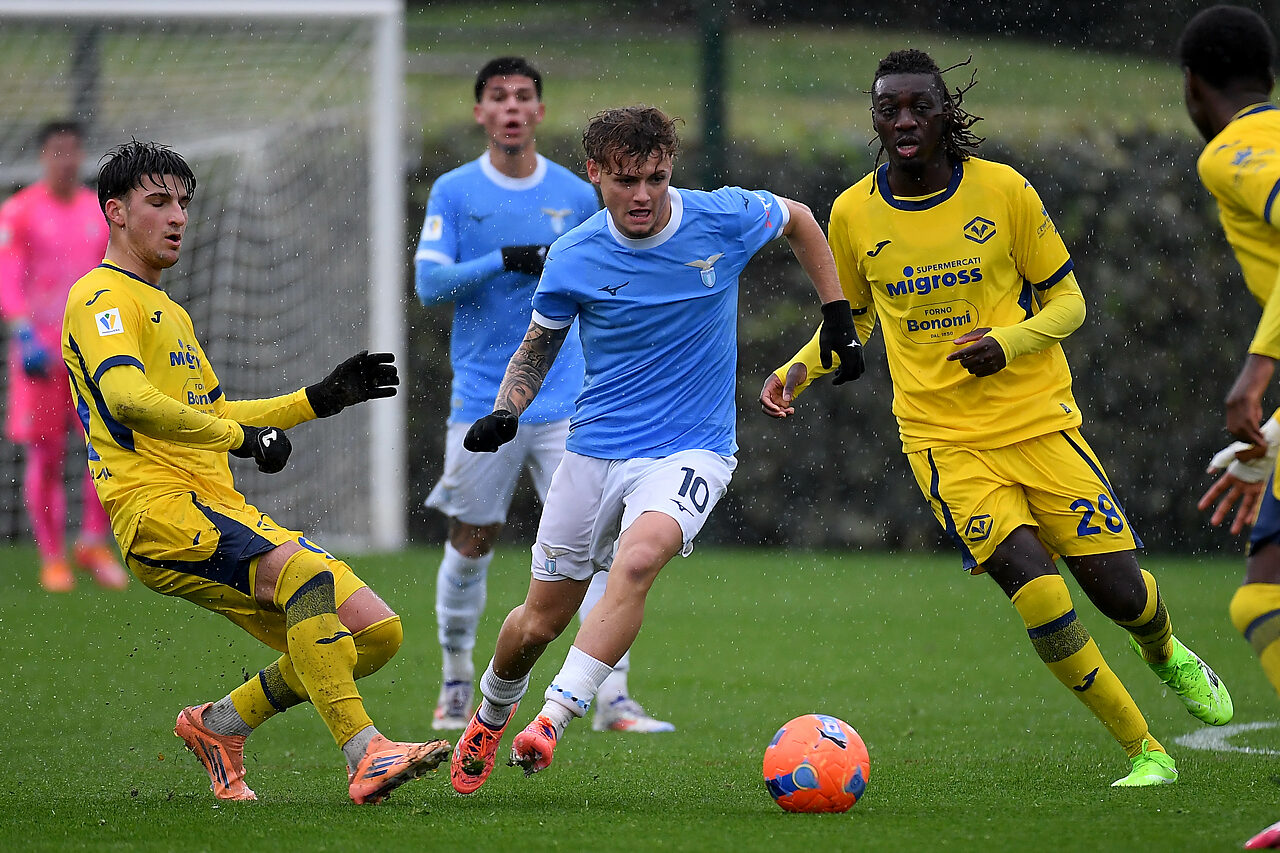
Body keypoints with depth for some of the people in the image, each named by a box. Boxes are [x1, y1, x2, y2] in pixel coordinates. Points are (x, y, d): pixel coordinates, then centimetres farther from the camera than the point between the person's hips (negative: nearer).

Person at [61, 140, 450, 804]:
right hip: (158, 507, -9)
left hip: (222, 511, 9)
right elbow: (128, 401, -20)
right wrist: (241, 436, -17)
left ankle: (220, 725, 12)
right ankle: (364, 755, -38)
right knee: (306, 568, -34)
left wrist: (321, 398, 31)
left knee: (375, 631, -2)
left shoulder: (168, 310, 30)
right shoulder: (102, 297, -2)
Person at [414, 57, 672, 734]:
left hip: (566, 404, 1)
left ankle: (612, 700, -11)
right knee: (471, 544, 6)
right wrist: (506, 261, -17)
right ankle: (456, 684, 26)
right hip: (482, 403, -1)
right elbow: (429, 284, -8)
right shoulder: (453, 193, 1)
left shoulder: (577, 196, 6)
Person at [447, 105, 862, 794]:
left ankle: (553, 720, -33)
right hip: (595, 449, 2)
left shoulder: (724, 219, -9)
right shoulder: (573, 258, -7)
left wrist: (837, 313, 10)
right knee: (539, 623, 8)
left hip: (691, 449, -2)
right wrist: (505, 412, -7)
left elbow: (799, 220, 13)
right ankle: (490, 715, 40)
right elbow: (537, 347, 10)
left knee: (639, 558, -33)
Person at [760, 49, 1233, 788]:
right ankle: (1145, 752, -2)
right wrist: (801, 368, 0)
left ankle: (1167, 651, 39)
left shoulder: (1003, 190, -4)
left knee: (1120, 590, -1)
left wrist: (1010, 343, -16)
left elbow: (1067, 299, 3)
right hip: (944, 442, 0)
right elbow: (855, 315, 18)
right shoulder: (854, 214, 1)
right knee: (1040, 598, -17)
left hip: (1039, 421, 0)